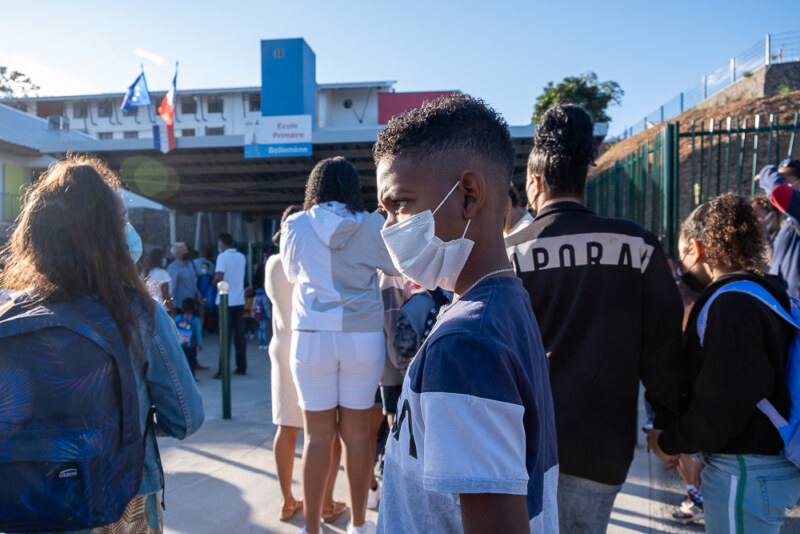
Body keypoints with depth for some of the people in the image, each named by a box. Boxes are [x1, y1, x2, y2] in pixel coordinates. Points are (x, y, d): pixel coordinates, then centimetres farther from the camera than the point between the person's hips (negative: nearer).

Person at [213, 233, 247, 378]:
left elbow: (219, 278, -19)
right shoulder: (241, 257, 10)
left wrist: (214, 282, 1)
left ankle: (223, 371, -1)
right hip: (240, 299, 5)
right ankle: (242, 367, 12)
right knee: (240, 334, 8)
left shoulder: (223, 257, -9)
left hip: (226, 300, -5)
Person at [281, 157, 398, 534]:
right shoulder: (372, 226, -1)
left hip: (313, 336, 0)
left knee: (318, 434, 7)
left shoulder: (295, 226, 1)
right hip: (364, 337, 0)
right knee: (357, 432, 9)